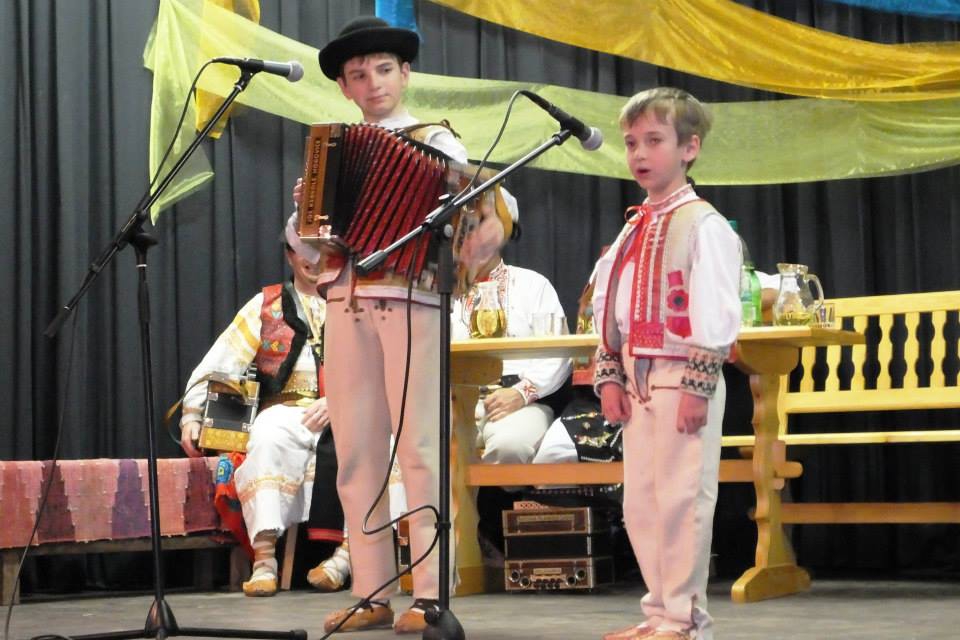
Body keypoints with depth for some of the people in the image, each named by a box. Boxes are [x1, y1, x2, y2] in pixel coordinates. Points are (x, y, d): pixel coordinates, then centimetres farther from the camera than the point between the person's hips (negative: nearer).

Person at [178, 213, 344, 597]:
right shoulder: (266, 306, 19)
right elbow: (217, 365, 12)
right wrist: (192, 415, -2)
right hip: (288, 412, 0)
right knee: (268, 437, -36)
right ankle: (264, 556, -41)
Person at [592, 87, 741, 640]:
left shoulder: (703, 225, -6)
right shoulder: (632, 230, 18)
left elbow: (715, 309, -13)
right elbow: (607, 305, 18)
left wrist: (698, 384, -18)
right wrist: (609, 375, 9)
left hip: (682, 377, -8)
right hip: (637, 379, 8)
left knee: (682, 497, -8)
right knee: (640, 501, 11)